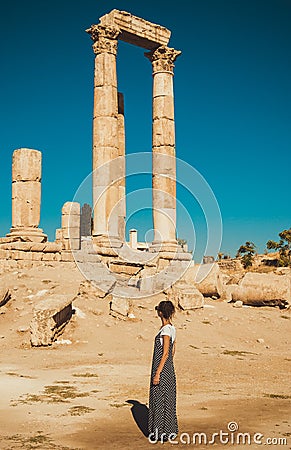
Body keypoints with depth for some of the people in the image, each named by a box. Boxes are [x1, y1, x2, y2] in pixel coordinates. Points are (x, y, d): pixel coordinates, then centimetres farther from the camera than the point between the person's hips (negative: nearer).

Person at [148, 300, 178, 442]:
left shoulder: (165, 330, -19)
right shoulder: (172, 328, 8)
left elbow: (165, 354, -20)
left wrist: (157, 373, -19)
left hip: (162, 370, -9)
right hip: (169, 369, 9)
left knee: (161, 400, 0)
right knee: (167, 400, 15)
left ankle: (164, 432, 9)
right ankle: (170, 431, 23)